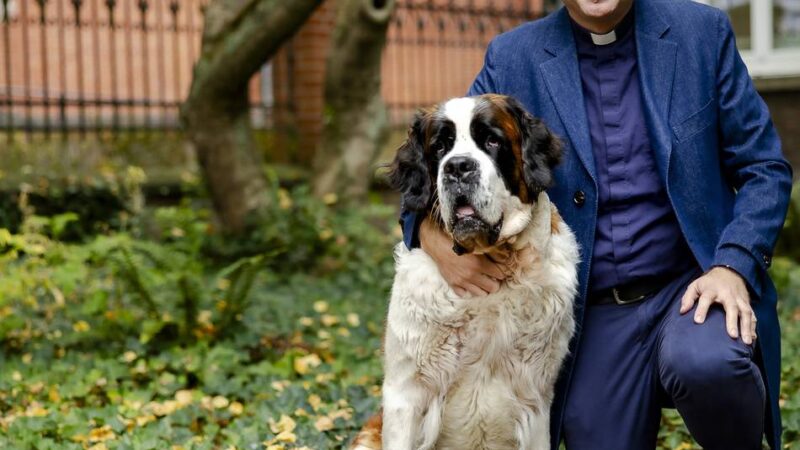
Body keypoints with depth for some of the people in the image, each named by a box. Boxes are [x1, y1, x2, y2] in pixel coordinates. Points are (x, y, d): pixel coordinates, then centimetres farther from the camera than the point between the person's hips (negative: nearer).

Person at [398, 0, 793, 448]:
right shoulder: (512, 58, 2)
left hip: (695, 288, -1)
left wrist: (733, 267, -15)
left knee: (706, 364, -31)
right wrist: (435, 235, -20)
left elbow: (764, 168, 2)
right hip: (593, 318, 2)